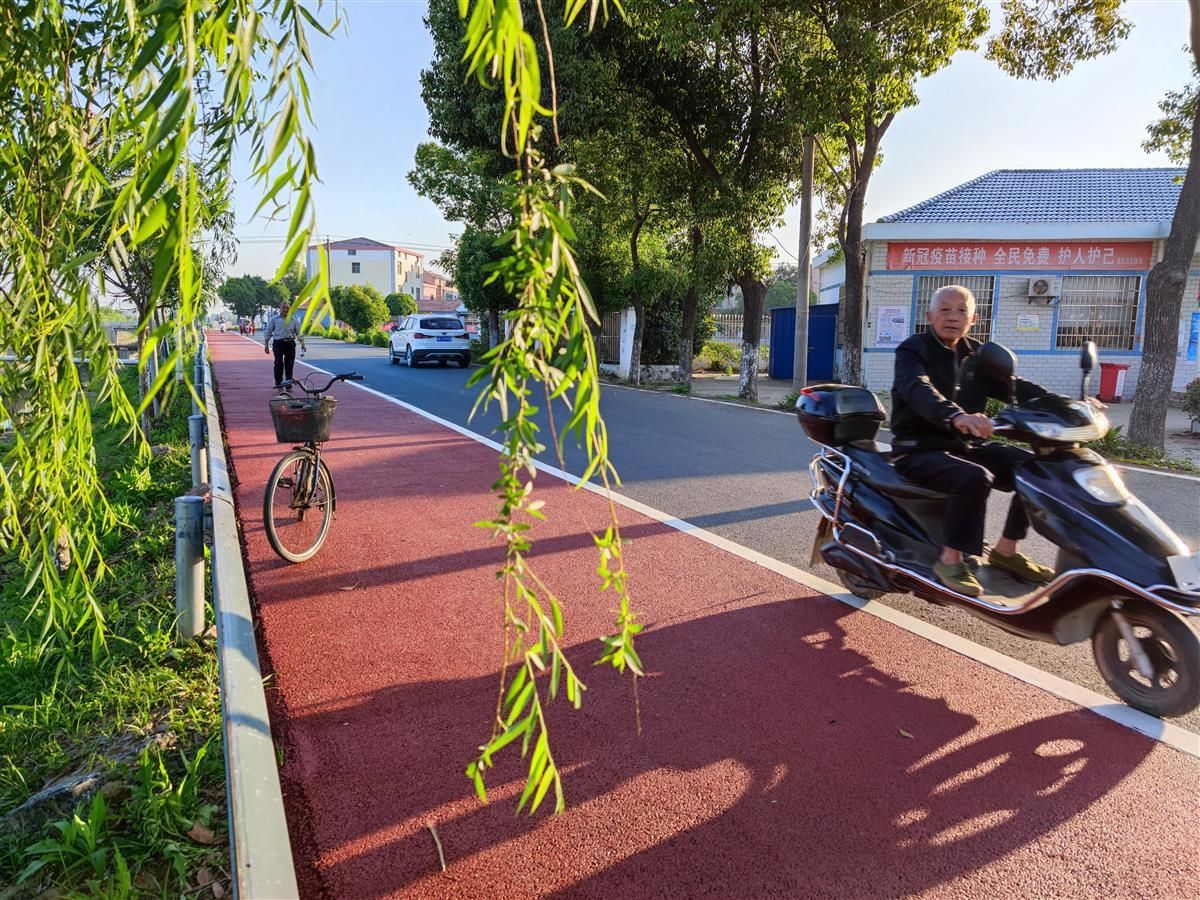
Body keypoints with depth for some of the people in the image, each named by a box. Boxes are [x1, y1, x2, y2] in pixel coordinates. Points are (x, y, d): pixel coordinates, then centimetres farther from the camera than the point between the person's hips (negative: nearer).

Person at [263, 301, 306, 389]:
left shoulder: (294, 320, 10)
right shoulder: (274, 319, 4)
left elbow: (299, 332, 12)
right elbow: (268, 332, 6)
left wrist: (302, 344, 1)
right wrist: (266, 345, 0)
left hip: (290, 343, 2)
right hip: (278, 343, -2)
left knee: (289, 365, 5)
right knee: (279, 364, -8)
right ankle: (278, 383, 0)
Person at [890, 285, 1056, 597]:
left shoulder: (976, 354, 13)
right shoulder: (913, 350, -8)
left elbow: (1014, 385, 3)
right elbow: (919, 390, -29)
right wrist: (956, 416, -49)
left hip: (963, 447, 7)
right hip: (918, 451, -7)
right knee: (975, 477, -32)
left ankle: (1005, 550, 6)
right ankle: (950, 558, -18)